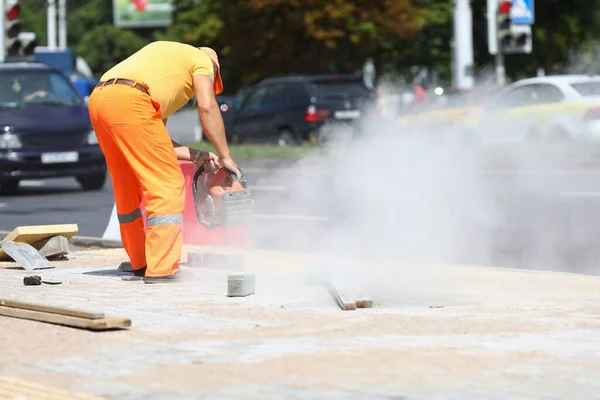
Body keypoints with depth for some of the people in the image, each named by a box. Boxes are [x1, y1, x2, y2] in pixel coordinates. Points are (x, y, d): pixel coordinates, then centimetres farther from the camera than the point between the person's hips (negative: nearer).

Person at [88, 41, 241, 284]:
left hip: (98, 100, 9)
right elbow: (207, 107, -1)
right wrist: (225, 157, 5)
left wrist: (197, 156, 24)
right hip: (128, 101, -9)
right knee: (167, 184, -4)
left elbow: (153, 141, 31)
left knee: (127, 189, 21)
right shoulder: (203, 61, 19)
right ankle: (161, 269, -10)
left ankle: (140, 263, 30)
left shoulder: (167, 63, 38)